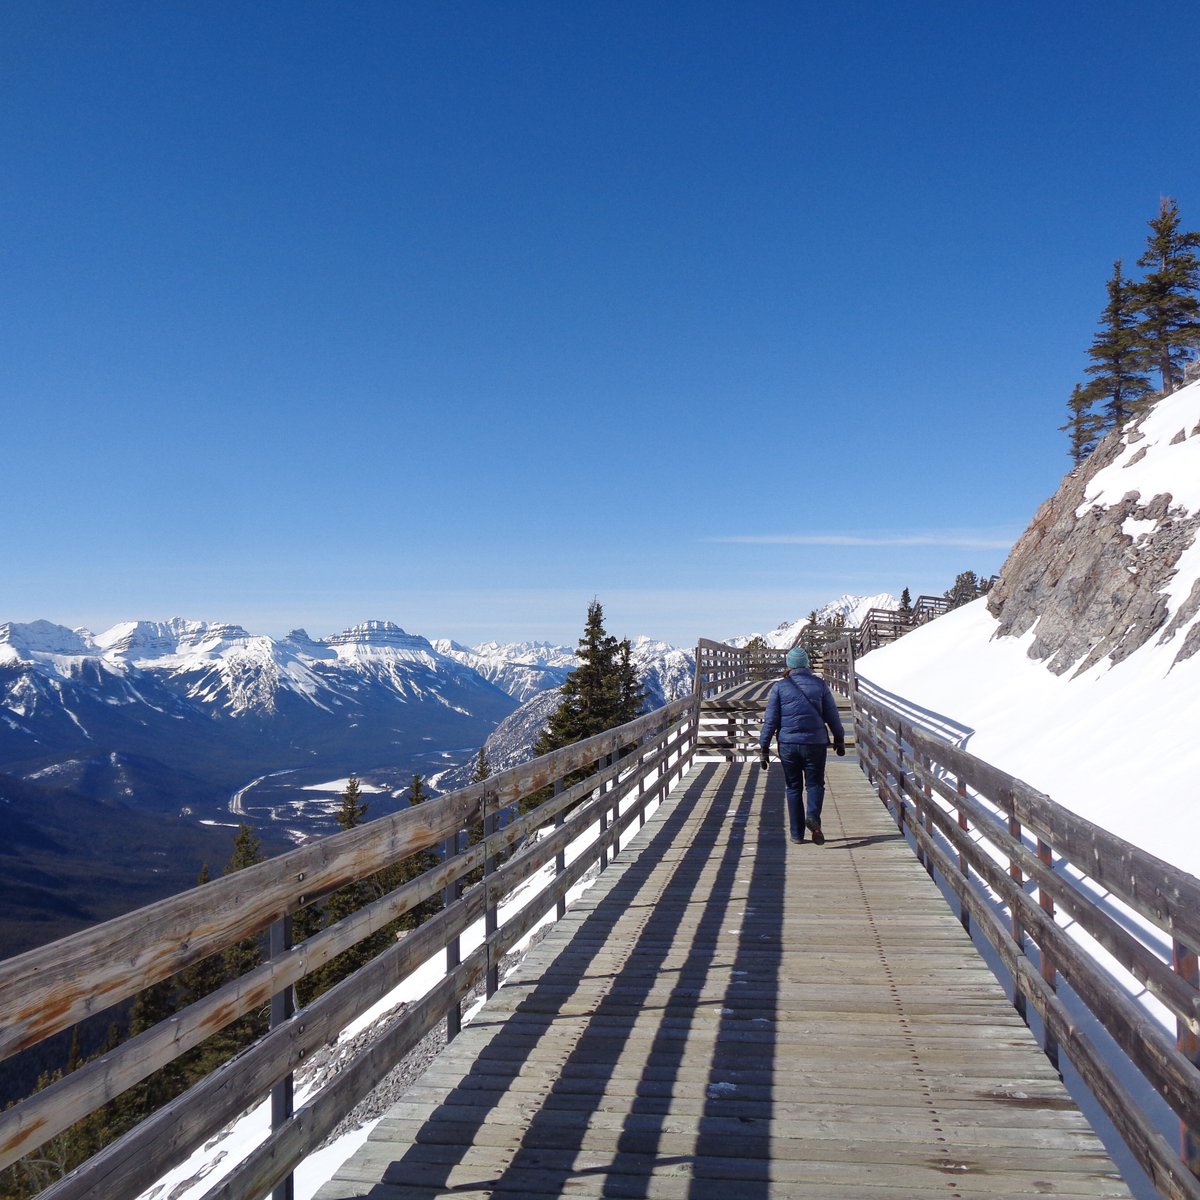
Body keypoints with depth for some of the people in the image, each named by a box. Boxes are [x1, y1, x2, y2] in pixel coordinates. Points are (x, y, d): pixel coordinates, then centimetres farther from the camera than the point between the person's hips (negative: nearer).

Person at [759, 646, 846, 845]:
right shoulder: (820, 685, 1)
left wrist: (764, 746, 3)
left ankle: (797, 833, 10)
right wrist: (839, 740, 18)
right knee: (815, 783, 10)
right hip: (815, 743, 0)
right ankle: (813, 816, -17)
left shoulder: (780, 687, -1)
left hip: (788, 744, 0)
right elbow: (832, 716, 6)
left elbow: (770, 720, -2)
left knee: (793, 787, 10)